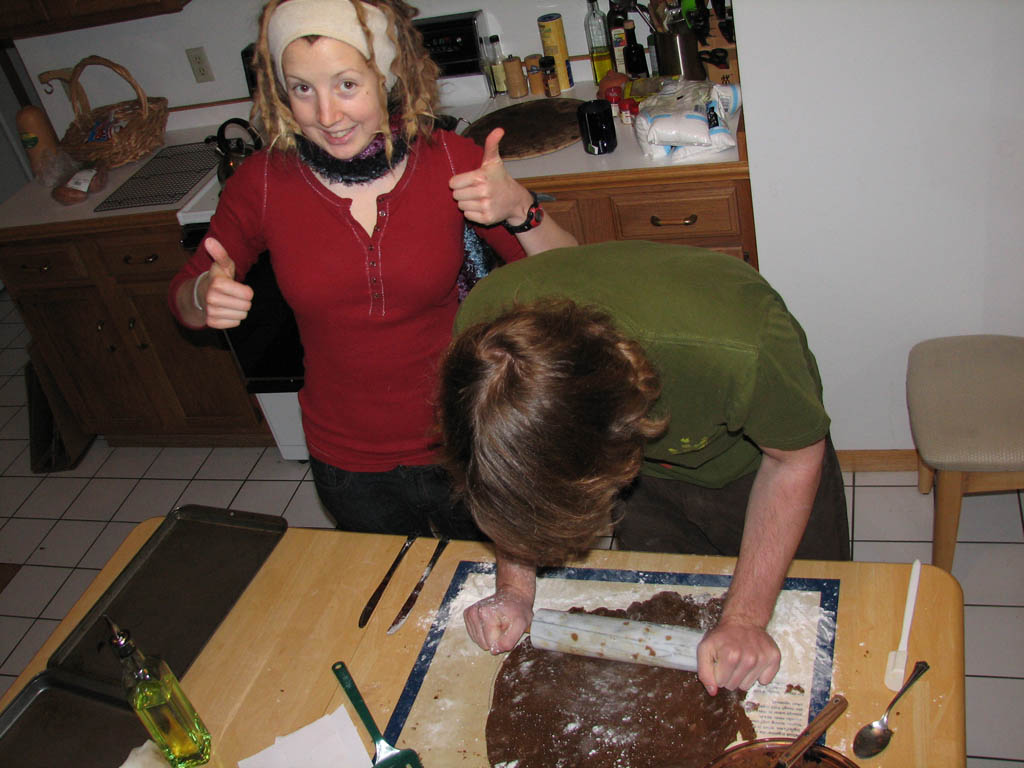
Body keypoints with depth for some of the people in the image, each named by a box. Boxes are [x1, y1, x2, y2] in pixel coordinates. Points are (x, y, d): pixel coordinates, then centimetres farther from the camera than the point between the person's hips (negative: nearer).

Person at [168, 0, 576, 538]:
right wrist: (205, 294, -22)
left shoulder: (450, 162, -16)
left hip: (462, 447, -1)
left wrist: (519, 210, -32)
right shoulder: (263, 182, -13)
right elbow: (183, 298, 2)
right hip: (348, 469, 1)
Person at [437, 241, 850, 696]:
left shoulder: (741, 347, -46)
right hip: (647, 472, 2)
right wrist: (515, 585, -21)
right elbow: (517, 474, -14)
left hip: (752, 467, -2)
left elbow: (797, 458, -23)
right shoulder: (483, 317, -35)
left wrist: (745, 617, -26)